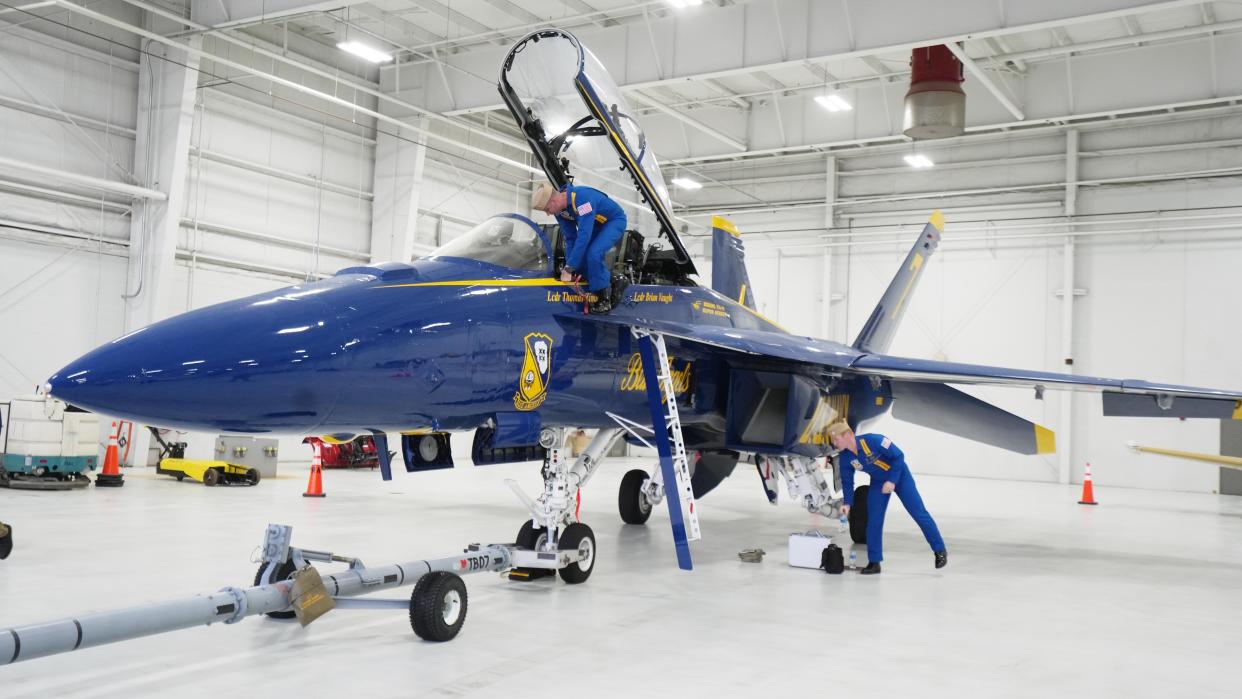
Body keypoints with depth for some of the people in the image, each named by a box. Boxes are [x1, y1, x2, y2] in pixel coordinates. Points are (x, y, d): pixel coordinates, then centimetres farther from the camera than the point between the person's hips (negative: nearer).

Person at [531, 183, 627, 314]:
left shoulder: (582, 198, -36)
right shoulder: (560, 210, -9)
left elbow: (584, 235, -39)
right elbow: (570, 238, -1)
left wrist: (569, 269, -37)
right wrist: (569, 267, -7)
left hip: (614, 220, -8)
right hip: (596, 224, 8)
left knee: (594, 253, -27)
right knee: (580, 255, -5)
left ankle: (604, 299, -14)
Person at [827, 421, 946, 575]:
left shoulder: (873, 440, -34)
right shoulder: (845, 458, -17)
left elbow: (898, 456, -25)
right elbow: (847, 482, -4)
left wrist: (892, 481, -28)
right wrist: (847, 503, -15)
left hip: (899, 475, -5)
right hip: (878, 482, 5)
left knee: (919, 513, 0)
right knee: (873, 521, -3)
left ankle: (940, 550, 15)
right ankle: (874, 562, 5)